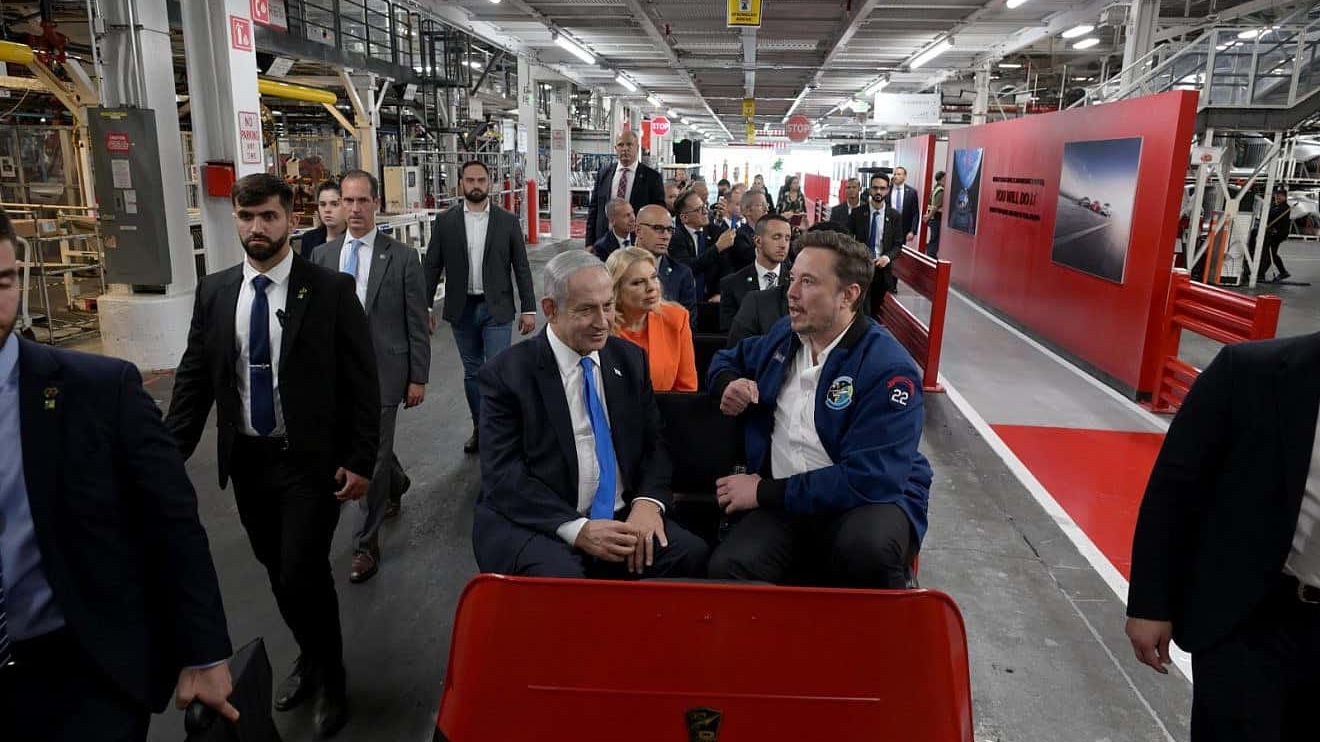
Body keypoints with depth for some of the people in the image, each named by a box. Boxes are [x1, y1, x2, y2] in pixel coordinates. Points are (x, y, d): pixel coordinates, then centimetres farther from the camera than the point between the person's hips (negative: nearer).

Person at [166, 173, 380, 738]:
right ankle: (310, 658, 41)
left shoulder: (331, 290, -9)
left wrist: (360, 460, -11)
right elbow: (193, 379, 6)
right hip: (247, 460, 4)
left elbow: (362, 382, -8)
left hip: (311, 462, -4)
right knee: (279, 574, 16)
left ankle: (330, 679, 22)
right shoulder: (214, 292, 3)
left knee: (302, 577, -5)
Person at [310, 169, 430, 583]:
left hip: (383, 371, -4)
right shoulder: (322, 256, 6)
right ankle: (395, 486, 52)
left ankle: (366, 545, 12)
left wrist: (418, 378, -5)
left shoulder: (402, 258, -6)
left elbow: (417, 324, -4)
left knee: (371, 455, -3)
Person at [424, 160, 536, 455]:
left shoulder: (508, 221, 0)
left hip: (497, 309, -2)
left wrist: (528, 309, -2)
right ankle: (479, 428, 26)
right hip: (462, 309, 2)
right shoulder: (445, 221, 1)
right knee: (472, 373, 13)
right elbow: (432, 267, 3)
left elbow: (521, 267, 1)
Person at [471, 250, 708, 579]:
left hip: (621, 518, 4)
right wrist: (576, 528, -21)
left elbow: (655, 442, 11)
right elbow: (503, 475, -10)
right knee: (559, 577, -34)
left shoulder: (630, 359, 9)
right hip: (536, 526, -4)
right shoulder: (507, 374, -5)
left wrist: (649, 500, -10)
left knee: (693, 555, -21)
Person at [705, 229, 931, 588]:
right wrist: (728, 385, 2)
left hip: (872, 499, -3)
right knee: (726, 569, -28)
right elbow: (727, 360, 28)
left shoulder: (888, 369, -15)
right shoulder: (785, 334, 7)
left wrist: (765, 492, -18)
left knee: (868, 548, -39)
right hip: (782, 499, 3)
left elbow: (869, 479, -22)